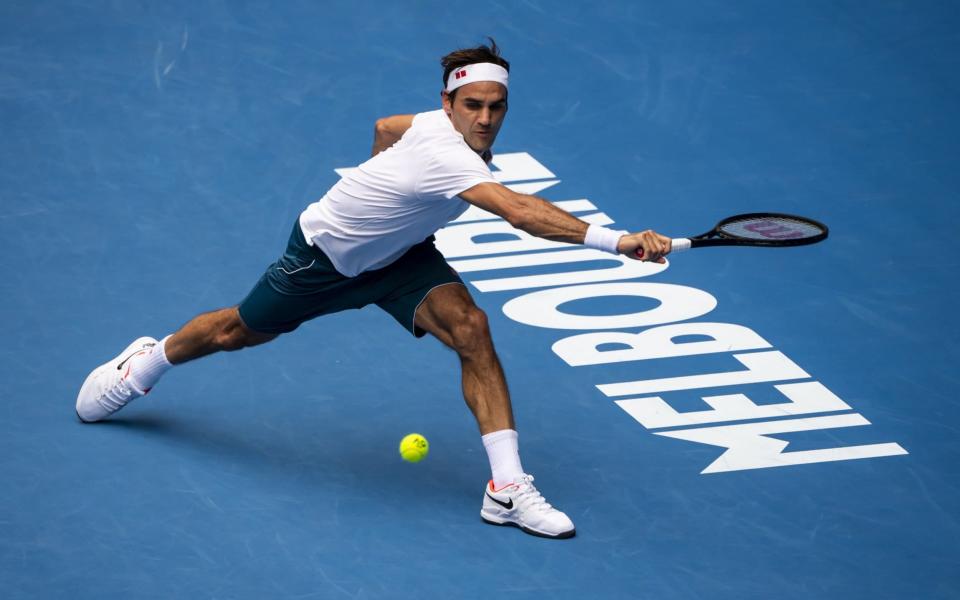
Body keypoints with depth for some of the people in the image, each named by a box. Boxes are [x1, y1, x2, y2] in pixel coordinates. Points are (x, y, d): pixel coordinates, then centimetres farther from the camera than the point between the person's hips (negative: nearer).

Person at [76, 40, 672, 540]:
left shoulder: (436, 125, -16)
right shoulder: (448, 155, -42)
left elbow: (386, 127, 6)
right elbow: (521, 211, -58)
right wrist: (616, 240, -66)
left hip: (397, 253, 7)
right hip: (326, 252, -6)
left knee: (471, 327, -19)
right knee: (239, 331, 18)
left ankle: (507, 487, -21)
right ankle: (145, 364, 51)